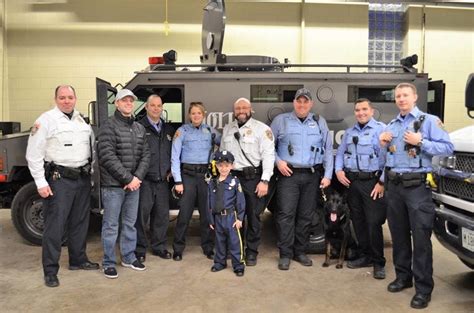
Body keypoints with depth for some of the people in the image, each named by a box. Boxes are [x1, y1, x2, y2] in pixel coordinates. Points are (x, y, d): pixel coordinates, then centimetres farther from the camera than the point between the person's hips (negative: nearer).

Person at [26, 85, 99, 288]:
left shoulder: (83, 120, 12)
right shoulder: (46, 120, -6)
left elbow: (92, 148, 16)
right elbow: (34, 154, -9)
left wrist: (92, 174, 10)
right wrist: (41, 183, -13)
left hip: (83, 178, 6)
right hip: (59, 179, -6)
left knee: (80, 222, 15)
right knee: (55, 226, -2)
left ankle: (78, 260, 30)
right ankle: (50, 271, 8)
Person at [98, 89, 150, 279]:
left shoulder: (139, 128, 12)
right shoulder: (109, 126, -7)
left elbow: (145, 155, 8)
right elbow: (108, 157, -16)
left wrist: (137, 177, -7)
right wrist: (128, 179, -16)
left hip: (134, 184, 6)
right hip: (113, 185, -6)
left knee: (130, 224, 15)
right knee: (111, 225, 3)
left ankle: (128, 257, 29)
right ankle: (108, 263, 16)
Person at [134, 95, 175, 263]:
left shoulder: (169, 129, 14)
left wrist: (170, 170, 12)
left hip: (163, 181, 5)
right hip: (144, 181, -5)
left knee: (162, 215, 11)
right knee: (141, 215, 0)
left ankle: (159, 246, 26)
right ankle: (140, 249, 14)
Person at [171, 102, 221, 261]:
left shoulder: (210, 130, 10)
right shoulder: (182, 131, 1)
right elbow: (175, 157, -2)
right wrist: (178, 181, -7)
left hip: (206, 175, 2)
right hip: (188, 175, -2)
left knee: (207, 212, 7)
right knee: (184, 213, -1)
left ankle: (208, 247, 19)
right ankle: (178, 249, 13)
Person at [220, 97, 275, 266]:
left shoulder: (261, 128, -3)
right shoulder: (227, 129, 15)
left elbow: (268, 155, -9)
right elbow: (222, 152, 20)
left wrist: (265, 180, -16)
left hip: (253, 178, -4)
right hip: (232, 177, 5)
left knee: (253, 216, 3)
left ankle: (251, 252, 17)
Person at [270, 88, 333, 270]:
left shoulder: (320, 122, 12)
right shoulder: (281, 120, 6)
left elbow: (328, 150, 10)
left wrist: (327, 175, 2)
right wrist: (278, 161, -7)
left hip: (312, 176, 3)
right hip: (288, 174, -2)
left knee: (306, 216, 8)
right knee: (286, 214, -6)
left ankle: (300, 252, 20)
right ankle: (285, 254, 4)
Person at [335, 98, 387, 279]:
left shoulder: (381, 129, -5)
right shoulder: (349, 132, 16)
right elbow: (340, 153, 21)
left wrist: (382, 182, -16)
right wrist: (338, 170, 3)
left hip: (373, 182, -6)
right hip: (352, 181, 6)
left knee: (374, 223, -6)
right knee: (358, 221, 11)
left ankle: (378, 262, 9)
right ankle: (365, 256, 25)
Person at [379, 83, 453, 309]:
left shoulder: (429, 120, -2)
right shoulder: (391, 125, 17)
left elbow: (447, 147, -11)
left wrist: (420, 142, -19)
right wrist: (383, 143, 6)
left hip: (417, 186, -6)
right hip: (394, 186, 6)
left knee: (421, 237, -4)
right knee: (398, 234, 13)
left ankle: (424, 288, 5)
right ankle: (403, 276, 27)